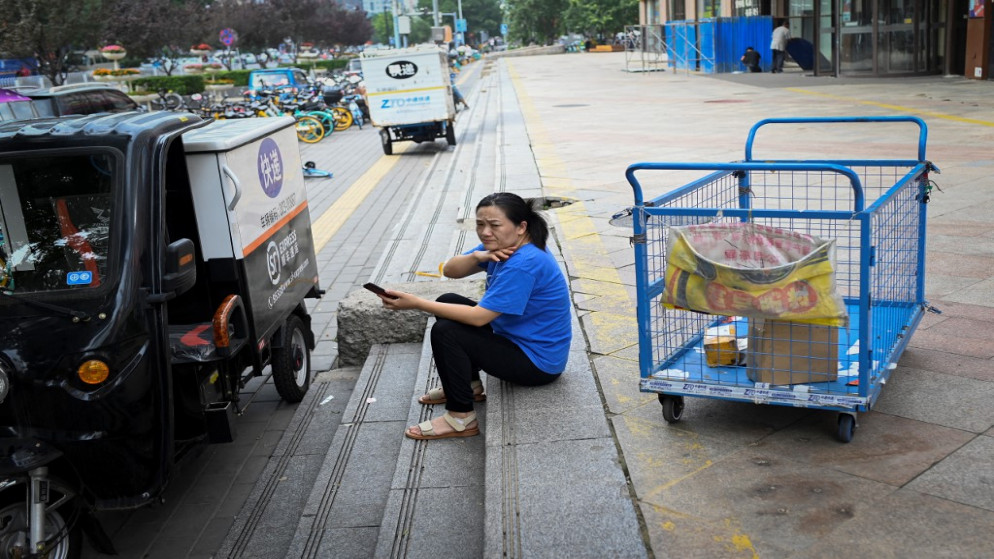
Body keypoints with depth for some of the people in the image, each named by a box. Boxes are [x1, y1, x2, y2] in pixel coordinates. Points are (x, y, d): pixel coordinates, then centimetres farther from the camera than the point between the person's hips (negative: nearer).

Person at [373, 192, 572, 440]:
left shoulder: (525, 264, -28)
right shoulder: (502, 246, 1)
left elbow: (478, 317, -29)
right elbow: (450, 270, 1)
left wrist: (416, 303, -27)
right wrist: (477, 257, -21)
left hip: (537, 362, -10)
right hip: (516, 337, 10)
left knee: (445, 332, -20)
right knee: (447, 302, 12)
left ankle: (461, 419, -9)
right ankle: (469, 386, 20)